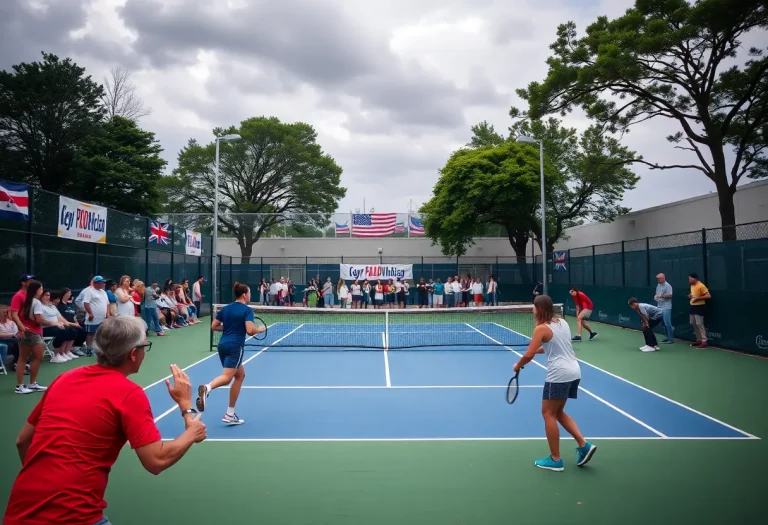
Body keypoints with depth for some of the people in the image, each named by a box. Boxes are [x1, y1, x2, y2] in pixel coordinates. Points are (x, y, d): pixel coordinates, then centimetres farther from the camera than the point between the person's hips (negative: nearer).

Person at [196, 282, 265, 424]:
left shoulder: (225, 308, 13)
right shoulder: (247, 310, -7)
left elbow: (213, 326, 15)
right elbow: (250, 331, -17)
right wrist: (260, 329, 3)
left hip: (223, 344, 8)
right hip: (235, 346, -8)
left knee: (240, 375, 18)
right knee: (227, 377, -14)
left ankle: (230, 414, 16)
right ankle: (207, 388, -46)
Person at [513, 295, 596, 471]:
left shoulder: (542, 328, -13)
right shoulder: (562, 322, 11)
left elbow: (528, 355, -14)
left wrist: (518, 365, 4)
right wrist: (540, 349, 19)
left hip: (559, 374, -8)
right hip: (574, 371, 8)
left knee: (548, 413, 4)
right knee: (558, 412, 20)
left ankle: (555, 460, 9)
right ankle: (584, 445, 12)